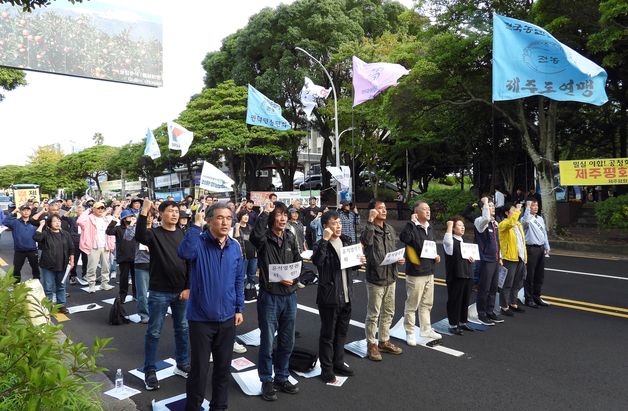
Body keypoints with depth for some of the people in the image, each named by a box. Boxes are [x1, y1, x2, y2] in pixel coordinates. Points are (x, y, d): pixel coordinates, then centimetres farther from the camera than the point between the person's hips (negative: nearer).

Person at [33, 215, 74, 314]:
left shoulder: (65, 234, 4)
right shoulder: (46, 233, -5)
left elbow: (71, 249, 8)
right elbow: (36, 237, -27)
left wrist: (71, 260, 3)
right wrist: (41, 225, -18)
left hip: (62, 265, 3)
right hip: (48, 266, -3)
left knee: (61, 287, 14)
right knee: (48, 288, 4)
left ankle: (61, 305, 25)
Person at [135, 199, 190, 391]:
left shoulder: (183, 235, 4)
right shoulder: (154, 234, -7)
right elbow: (139, 236, -31)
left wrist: (188, 287, -2)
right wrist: (144, 212, -40)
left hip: (181, 292, 4)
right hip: (159, 292, -4)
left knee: (182, 329, 14)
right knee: (154, 332, 5)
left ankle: (182, 365, 30)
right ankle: (150, 371, 19)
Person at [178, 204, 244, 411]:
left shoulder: (235, 247, 2)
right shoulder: (199, 242, -12)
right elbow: (184, 252, -36)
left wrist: (239, 308, 9)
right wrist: (196, 225, -30)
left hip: (227, 318, 4)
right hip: (201, 318, -4)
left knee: (223, 367, 17)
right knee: (199, 369, 5)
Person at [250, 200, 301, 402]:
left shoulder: (290, 238, 6)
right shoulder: (264, 239, -9)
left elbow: (298, 262, 10)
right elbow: (256, 235, -34)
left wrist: (293, 278, -8)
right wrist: (265, 213, -27)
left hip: (290, 296, 5)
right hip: (269, 296, -5)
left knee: (287, 341, 15)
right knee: (267, 342, 4)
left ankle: (282, 378, 32)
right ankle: (267, 381, 22)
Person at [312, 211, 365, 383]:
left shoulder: (346, 241, 7)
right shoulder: (321, 245, -13)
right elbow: (317, 261, -35)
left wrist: (359, 261, -3)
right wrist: (325, 239, -33)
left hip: (346, 296, 6)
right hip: (329, 297, -6)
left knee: (341, 332, 19)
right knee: (328, 334, 6)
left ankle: (338, 363, 34)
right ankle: (326, 368, 19)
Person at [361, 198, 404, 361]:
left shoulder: (390, 229, 8)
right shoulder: (369, 229, -14)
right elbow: (366, 241, -38)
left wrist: (400, 259, -1)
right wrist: (371, 220, -35)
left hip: (391, 277, 7)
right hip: (375, 278, -7)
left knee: (388, 313, 18)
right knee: (373, 314, 4)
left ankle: (384, 341, 33)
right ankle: (371, 345, 19)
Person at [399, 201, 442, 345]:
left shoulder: (429, 227, 10)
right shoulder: (412, 227, -15)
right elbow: (404, 238, -37)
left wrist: (436, 255, 5)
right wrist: (412, 222, -31)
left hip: (429, 271, 8)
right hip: (415, 272, -8)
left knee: (427, 303, 19)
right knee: (412, 305, 3)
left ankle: (426, 329, 33)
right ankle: (410, 332, 15)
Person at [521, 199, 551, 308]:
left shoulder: (540, 219, 16)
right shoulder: (526, 219, -8)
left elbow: (544, 233, 21)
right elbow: (525, 221, -34)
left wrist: (547, 247, 18)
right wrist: (527, 207, -31)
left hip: (541, 249, 8)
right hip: (531, 249, -8)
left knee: (540, 275, 13)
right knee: (530, 275, -2)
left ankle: (536, 297, 25)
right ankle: (529, 299, 7)